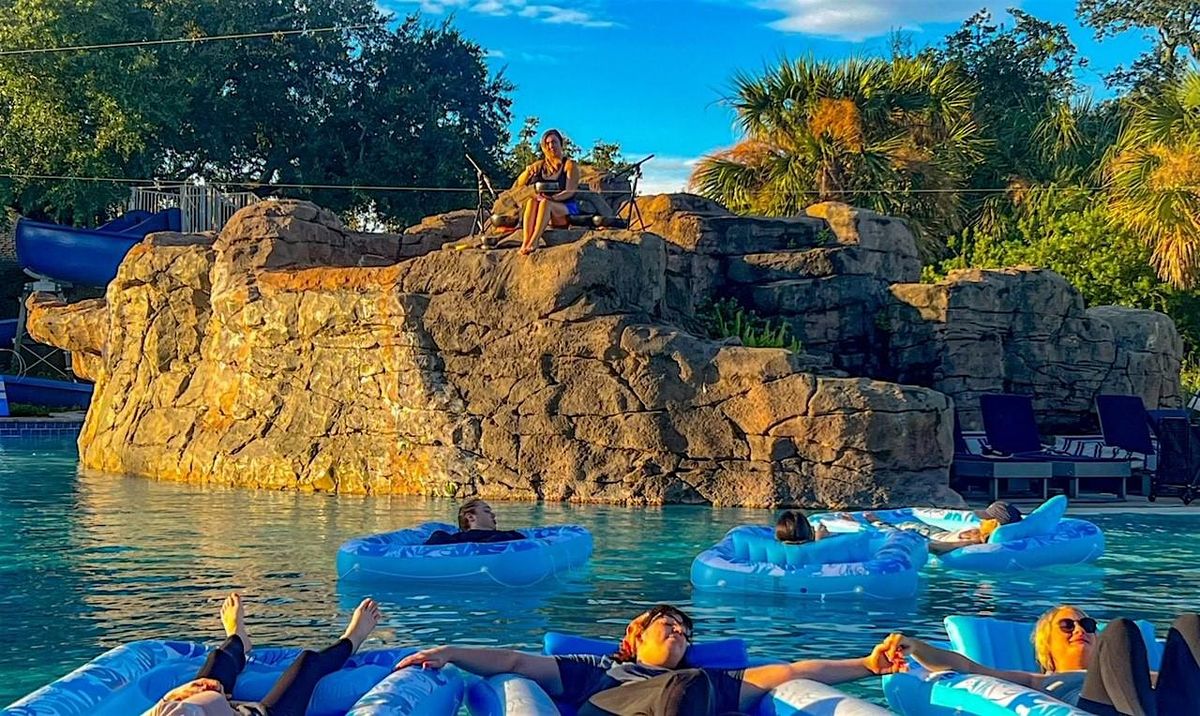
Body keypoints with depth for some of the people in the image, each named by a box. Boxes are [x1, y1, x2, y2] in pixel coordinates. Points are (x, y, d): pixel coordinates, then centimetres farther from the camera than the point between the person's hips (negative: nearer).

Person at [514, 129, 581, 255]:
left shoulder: (570, 165, 1)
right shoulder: (540, 165, 14)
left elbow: (570, 191, -11)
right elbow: (520, 184, 11)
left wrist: (553, 198, -28)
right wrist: (528, 171, -10)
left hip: (566, 210, -4)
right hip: (544, 212, 4)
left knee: (545, 202, -35)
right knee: (532, 201, -30)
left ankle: (533, 242, -52)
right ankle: (525, 241, -48)